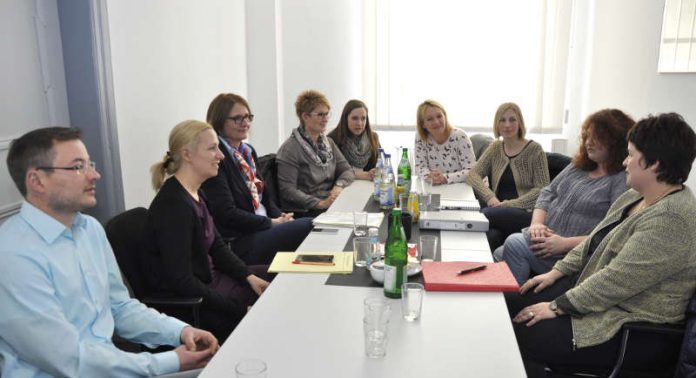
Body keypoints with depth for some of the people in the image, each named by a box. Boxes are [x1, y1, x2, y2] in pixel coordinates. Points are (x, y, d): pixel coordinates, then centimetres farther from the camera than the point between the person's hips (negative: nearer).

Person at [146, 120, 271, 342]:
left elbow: (216, 245, 12)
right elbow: (181, 281, -26)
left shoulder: (195, 194, 5)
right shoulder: (173, 205, -25)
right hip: (186, 304, -10)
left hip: (208, 277, 10)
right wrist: (240, 309, -23)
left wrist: (249, 276, -2)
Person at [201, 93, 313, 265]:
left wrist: (281, 217, 1)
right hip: (237, 241, -8)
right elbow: (227, 214, -17)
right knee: (310, 226, -21)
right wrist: (272, 223, -12)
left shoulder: (248, 151, 15)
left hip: (263, 228, 8)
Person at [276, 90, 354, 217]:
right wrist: (320, 203, -22)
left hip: (332, 205, 7)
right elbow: (287, 190, -15)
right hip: (304, 212, -7)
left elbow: (347, 170, 13)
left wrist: (339, 186, -9)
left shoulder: (328, 142, 16)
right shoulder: (290, 148, -8)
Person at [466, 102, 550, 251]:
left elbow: (542, 189, -5)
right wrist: (490, 197, -12)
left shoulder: (534, 149, 2)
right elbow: (473, 174, 7)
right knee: (491, 236, -36)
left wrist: (510, 204, -16)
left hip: (526, 213, -2)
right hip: (501, 212, 2)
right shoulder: (495, 148, 16)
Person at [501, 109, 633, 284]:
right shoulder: (579, 166, 14)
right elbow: (548, 193, 16)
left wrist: (566, 243, -23)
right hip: (544, 240, 7)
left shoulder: (624, 180, -11)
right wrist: (537, 223, -3)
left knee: (515, 244, -24)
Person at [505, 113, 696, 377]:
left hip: (629, 332, -9)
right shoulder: (634, 197, 6)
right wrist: (557, 272, 8)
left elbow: (614, 281, -28)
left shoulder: (671, 219, -26)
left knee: (516, 339, -16)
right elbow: (594, 242, 16)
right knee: (507, 305, 3)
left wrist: (557, 307, -20)